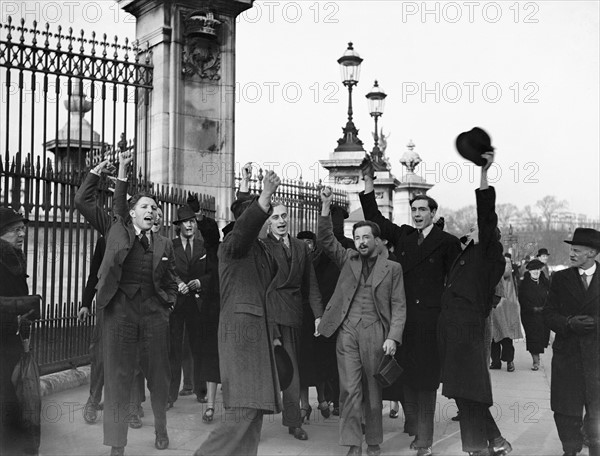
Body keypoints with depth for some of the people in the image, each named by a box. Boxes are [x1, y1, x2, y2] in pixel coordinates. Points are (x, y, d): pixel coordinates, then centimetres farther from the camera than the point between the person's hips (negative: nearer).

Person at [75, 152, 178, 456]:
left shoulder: (164, 244, 11)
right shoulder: (116, 231, 5)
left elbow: (171, 282, 18)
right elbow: (83, 202, 1)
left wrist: (168, 306, 4)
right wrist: (97, 171, -3)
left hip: (154, 313, 2)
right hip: (119, 310, -2)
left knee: (158, 374, 9)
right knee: (117, 377, 1)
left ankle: (161, 429, 31)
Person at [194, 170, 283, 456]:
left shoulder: (263, 250, 20)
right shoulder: (232, 244, -7)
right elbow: (245, 227, -30)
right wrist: (265, 195, -41)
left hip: (259, 331, 9)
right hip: (239, 329, -9)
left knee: (255, 405, 7)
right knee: (244, 408, -13)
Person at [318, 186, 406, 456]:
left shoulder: (392, 268, 8)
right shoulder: (348, 259, 13)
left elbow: (398, 306, 4)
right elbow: (325, 240, 2)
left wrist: (393, 337, -8)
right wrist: (326, 206, -8)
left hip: (376, 333, -1)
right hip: (347, 332, 1)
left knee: (373, 392, 5)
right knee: (350, 389, -2)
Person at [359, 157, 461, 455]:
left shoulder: (447, 242, -1)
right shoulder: (402, 236, 11)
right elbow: (376, 219, 17)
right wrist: (368, 186, 9)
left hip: (430, 319, -4)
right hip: (403, 318, 4)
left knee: (426, 377, 1)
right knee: (405, 373, 7)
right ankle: (412, 425, 24)